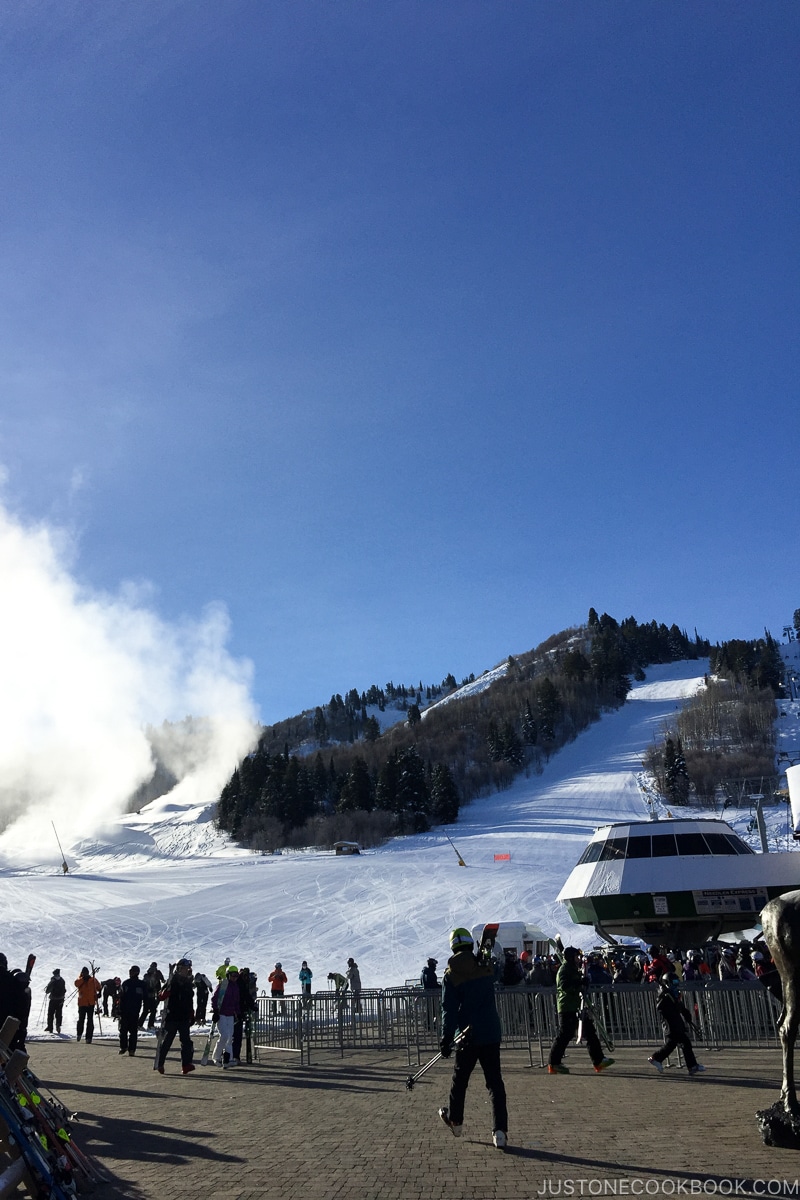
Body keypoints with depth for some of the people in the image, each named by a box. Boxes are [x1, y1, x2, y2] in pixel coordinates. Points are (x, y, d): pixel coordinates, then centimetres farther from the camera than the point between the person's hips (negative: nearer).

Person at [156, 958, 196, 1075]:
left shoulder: (188, 983, 13)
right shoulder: (172, 982, -6)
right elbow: (163, 996, -16)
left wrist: (192, 1015, 17)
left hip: (184, 1018, 5)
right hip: (171, 1016, -5)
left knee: (186, 1041, -3)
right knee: (167, 1041, 3)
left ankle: (186, 1064, -2)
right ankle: (160, 1064, 16)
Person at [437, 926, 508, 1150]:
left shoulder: (451, 974, -8)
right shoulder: (486, 968, 3)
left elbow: (449, 1010, -12)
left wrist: (446, 1039, -9)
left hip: (469, 1036, -2)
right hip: (492, 1034, 3)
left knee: (460, 1078, 17)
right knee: (495, 1082, 5)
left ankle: (455, 1121, 33)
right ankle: (500, 1132, -2)